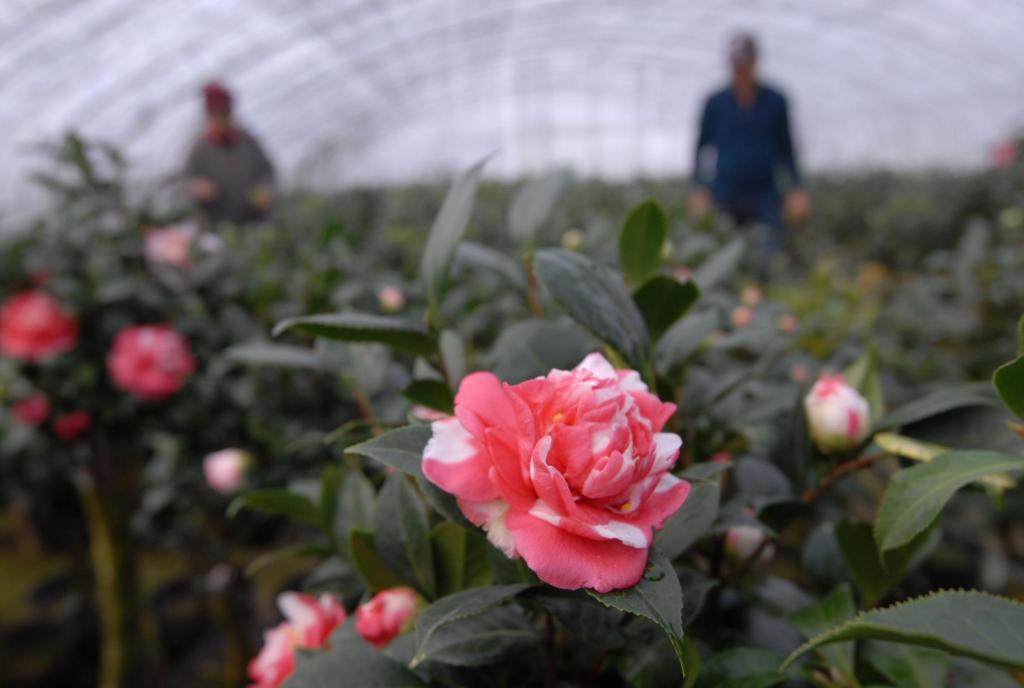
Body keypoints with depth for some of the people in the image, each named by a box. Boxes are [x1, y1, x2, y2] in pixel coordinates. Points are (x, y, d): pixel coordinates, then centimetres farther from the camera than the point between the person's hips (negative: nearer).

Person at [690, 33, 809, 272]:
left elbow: (785, 149, 13)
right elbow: (701, 147, 11)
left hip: (764, 198, 0)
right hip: (724, 200, 0)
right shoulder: (715, 103, 4)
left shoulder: (775, 101, 6)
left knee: (767, 259, -13)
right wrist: (699, 189, 1)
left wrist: (796, 189, 5)